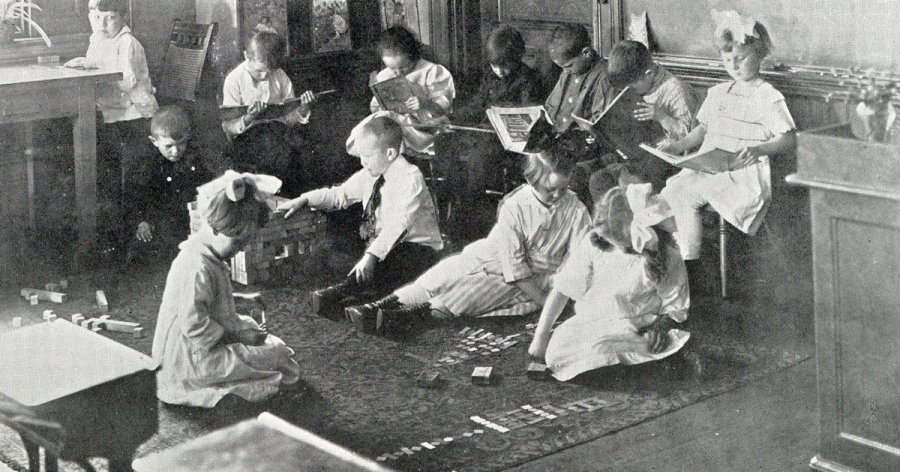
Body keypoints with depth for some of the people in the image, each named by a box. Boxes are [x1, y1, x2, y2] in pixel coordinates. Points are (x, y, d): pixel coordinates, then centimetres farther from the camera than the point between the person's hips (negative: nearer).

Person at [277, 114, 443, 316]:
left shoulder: (410, 178, -20)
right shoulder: (369, 175, 5)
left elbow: (398, 224, -31)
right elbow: (339, 195, 14)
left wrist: (372, 255, -41)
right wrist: (303, 200, 0)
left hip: (417, 248, -9)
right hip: (380, 243, 9)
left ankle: (339, 295, -50)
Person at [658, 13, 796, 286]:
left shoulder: (768, 97, -2)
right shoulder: (717, 93, 21)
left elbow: (789, 139, -9)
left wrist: (759, 150, -26)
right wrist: (680, 146, 9)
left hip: (744, 176, -7)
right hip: (705, 168, 7)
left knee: (684, 192, -27)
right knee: (671, 189, -22)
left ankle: (688, 265, -16)